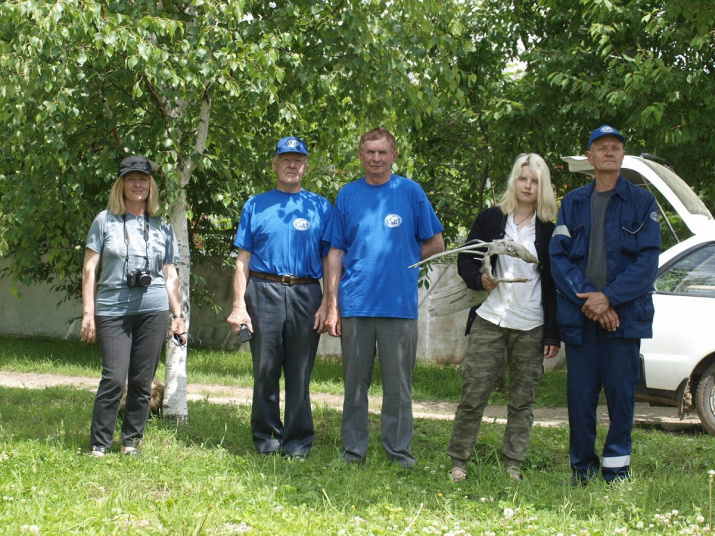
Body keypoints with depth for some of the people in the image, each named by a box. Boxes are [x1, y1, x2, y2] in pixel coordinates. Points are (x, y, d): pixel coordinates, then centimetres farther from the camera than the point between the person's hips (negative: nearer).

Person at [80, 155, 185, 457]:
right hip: (112, 310, -2)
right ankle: (99, 444, 2)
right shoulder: (105, 221, 6)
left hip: (153, 310, 2)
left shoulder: (162, 227, 12)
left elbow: (170, 276, 16)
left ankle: (132, 441, 15)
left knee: (142, 382, 2)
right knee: (114, 379, -9)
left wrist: (178, 315, 11)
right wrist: (88, 313, -2)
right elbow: (89, 269, 4)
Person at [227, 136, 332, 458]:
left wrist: (327, 305, -3)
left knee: (300, 374, 1)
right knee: (265, 371, 2)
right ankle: (266, 438, 13)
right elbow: (243, 260, 9)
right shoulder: (256, 205, 13)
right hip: (264, 293, 0)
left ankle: (297, 441, 9)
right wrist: (239, 305, -1)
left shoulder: (321, 208, 12)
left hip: (306, 296, 0)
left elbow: (330, 260, 8)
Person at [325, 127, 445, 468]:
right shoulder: (348, 195, 8)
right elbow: (336, 253, 8)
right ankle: (353, 449, 17)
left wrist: (400, 261, 2)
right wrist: (332, 305, 2)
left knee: (398, 383, 3)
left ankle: (399, 450, 11)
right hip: (355, 303, 1)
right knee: (355, 381, 8)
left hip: (399, 304, -1)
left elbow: (435, 244, 9)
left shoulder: (410, 192, 4)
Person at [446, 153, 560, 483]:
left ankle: (513, 464, 13)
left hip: (531, 328, 1)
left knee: (523, 400, 4)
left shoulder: (548, 230, 5)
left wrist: (553, 334, -1)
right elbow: (464, 261, 10)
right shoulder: (490, 219, 6)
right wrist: (480, 280, -13)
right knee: (473, 395, -2)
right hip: (489, 321, 0)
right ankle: (458, 461, 7)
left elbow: (554, 284, 4)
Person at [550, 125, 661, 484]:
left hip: (624, 315, -2)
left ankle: (617, 468, 10)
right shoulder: (572, 203, 12)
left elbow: (648, 261, -3)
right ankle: (582, 468, 13)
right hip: (579, 316, 2)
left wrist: (608, 297, -14)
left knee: (621, 393, -1)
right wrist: (587, 296, -12)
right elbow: (559, 257, 3)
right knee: (580, 396, 2)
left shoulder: (642, 202, 5)